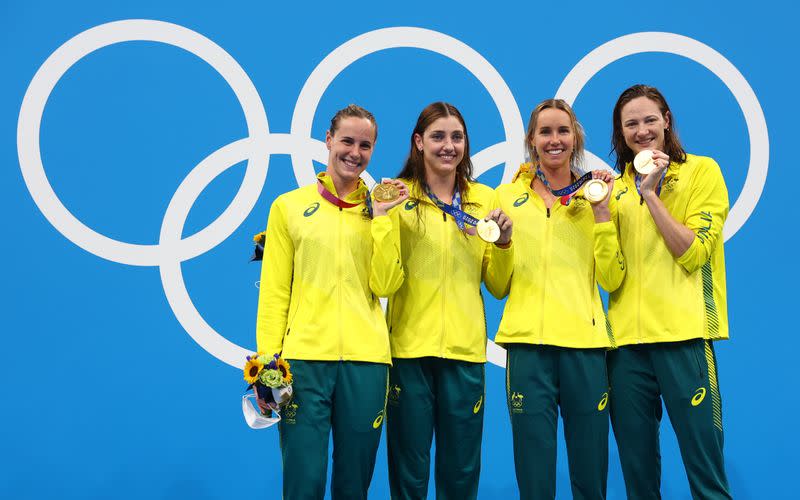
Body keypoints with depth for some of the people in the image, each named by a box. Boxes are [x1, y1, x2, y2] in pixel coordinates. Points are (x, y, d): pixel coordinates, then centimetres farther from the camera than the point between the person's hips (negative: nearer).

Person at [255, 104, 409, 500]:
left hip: (366, 359, 2)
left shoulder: (381, 210, 12)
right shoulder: (289, 206, 7)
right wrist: (268, 359, -6)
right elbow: (274, 290, 3)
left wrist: (382, 218, -3)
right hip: (303, 356, -2)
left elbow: (384, 285, 1)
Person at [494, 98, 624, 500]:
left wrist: (601, 212, -5)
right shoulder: (508, 196, 10)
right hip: (527, 342, 0)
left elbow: (611, 280, 0)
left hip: (585, 343, 0)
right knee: (533, 467, 1)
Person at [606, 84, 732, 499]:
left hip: (684, 335, -4)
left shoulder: (702, 171, 3)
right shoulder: (617, 188, 14)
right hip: (626, 339, 4)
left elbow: (692, 253, -8)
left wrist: (650, 192, -10)